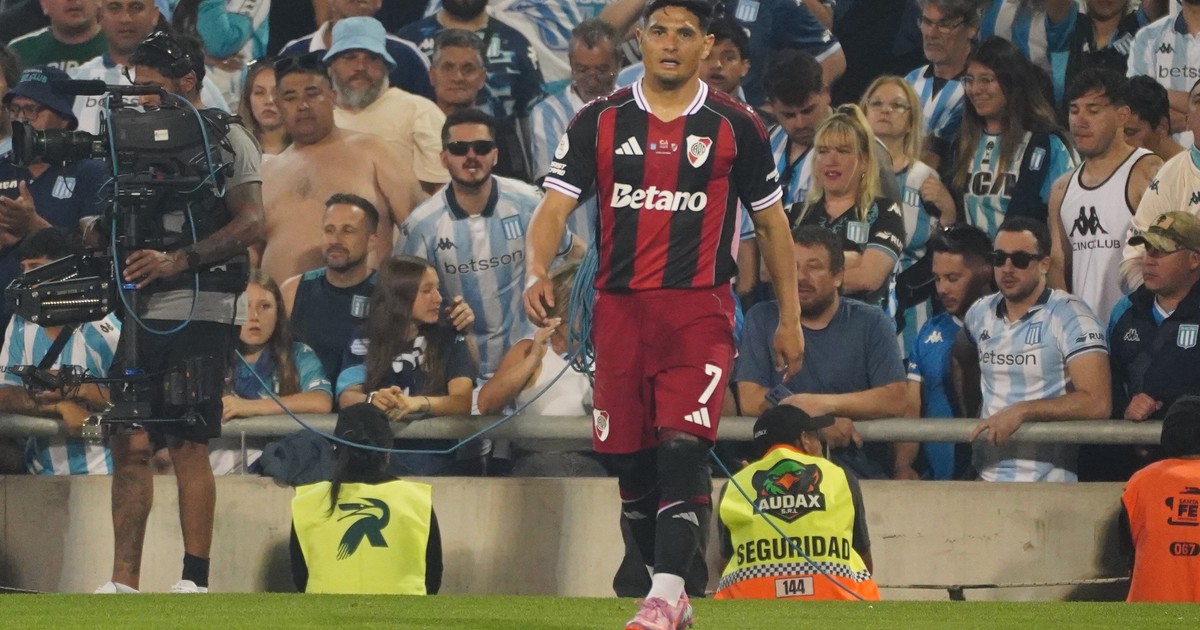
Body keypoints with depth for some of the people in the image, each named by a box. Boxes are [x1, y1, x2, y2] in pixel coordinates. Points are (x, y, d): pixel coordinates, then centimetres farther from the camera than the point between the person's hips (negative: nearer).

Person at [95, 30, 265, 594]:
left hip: (199, 311, -6)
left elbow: (250, 224, -10)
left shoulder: (226, 139, 0)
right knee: (128, 444, 1)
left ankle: (195, 581, -5)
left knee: (187, 445, -8)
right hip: (142, 313, 6)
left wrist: (177, 262, -20)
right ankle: (123, 584, 2)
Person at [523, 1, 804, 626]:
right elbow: (554, 207, 1)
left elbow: (771, 223, 13)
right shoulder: (599, 121, 7)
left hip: (700, 310, -3)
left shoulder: (735, 126, 5)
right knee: (631, 463, 5)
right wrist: (537, 271, -19)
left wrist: (790, 318, 12)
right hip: (619, 309, 3)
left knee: (683, 447, -19)